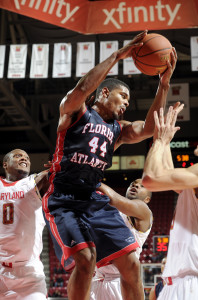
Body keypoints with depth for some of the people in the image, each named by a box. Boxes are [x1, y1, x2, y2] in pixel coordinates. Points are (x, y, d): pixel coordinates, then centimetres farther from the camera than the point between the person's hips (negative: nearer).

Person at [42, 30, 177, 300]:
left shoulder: (118, 129, 18)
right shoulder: (75, 111, 2)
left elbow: (148, 129, 0)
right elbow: (83, 88, -20)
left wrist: (164, 82, -7)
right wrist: (118, 55, -20)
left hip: (95, 201, 6)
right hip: (63, 200, -6)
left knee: (131, 263, -3)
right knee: (85, 258, -27)